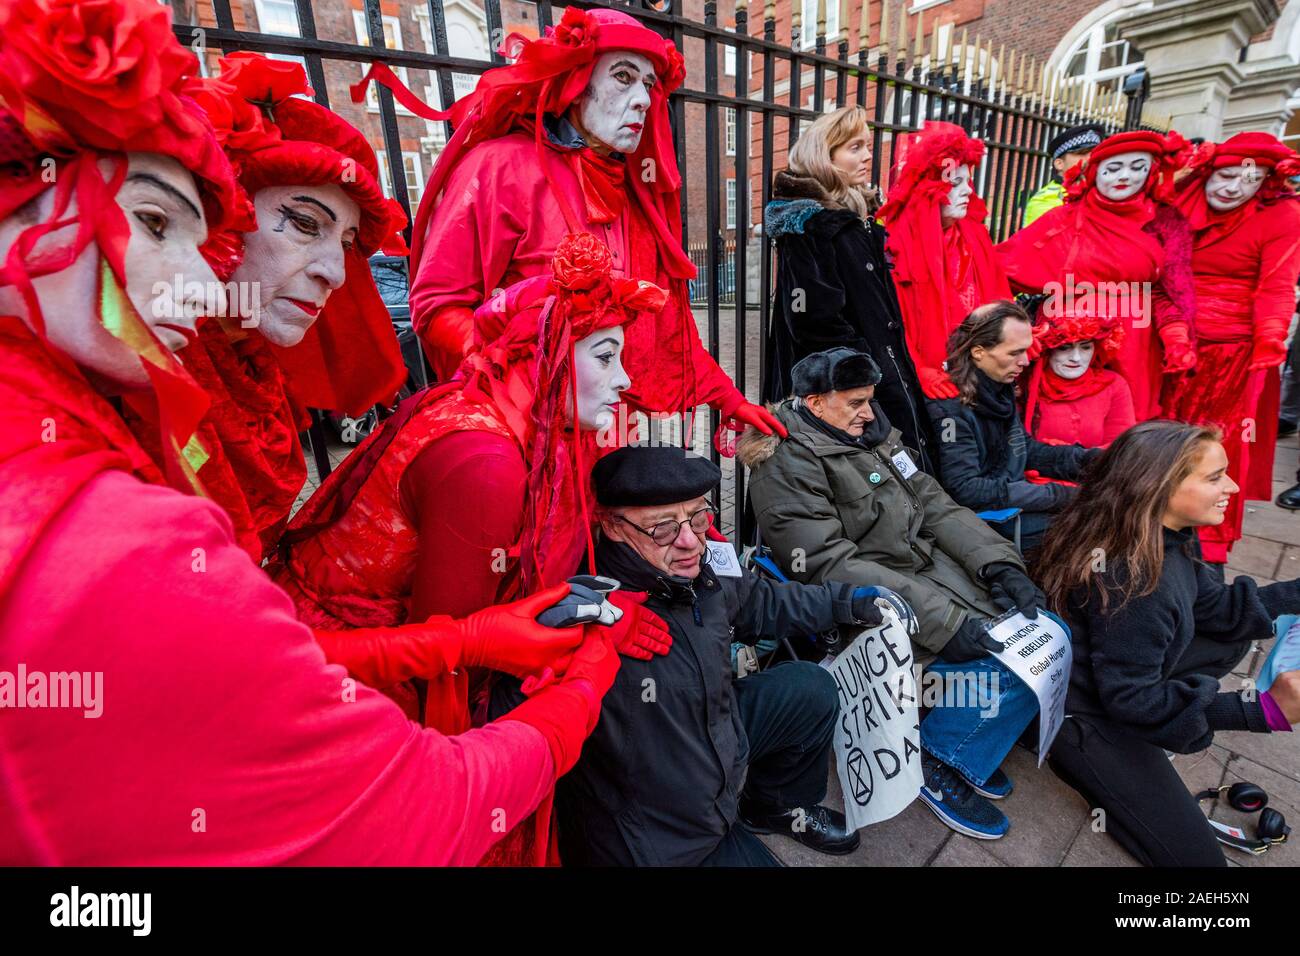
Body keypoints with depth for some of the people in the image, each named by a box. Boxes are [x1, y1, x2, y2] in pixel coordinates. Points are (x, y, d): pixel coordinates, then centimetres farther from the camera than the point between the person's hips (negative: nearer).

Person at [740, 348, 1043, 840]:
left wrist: (999, 563, -6)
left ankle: (981, 734, 21)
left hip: (930, 566, 9)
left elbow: (935, 505, 9)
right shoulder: (787, 468, -16)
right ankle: (940, 760, 7)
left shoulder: (872, 435, 10)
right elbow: (835, 567, -23)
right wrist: (944, 623, -26)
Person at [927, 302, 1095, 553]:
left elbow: (1028, 451, 16)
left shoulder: (999, 390, 6)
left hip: (1013, 506, 9)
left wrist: (1091, 460, 0)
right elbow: (965, 491, -26)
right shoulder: (950, 407, -21)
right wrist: (1057, 496, -21)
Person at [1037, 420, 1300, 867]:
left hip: (1123, 680, 9)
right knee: (1194, 856, -5)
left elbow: (1217, 607, 8)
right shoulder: (1129, 579, -32)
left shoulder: (1165, 539, -3)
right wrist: (1263, 709, -28)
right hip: (1083, 718, -9)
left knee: (1234, 639, 15)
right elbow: (1130, 698, -26)